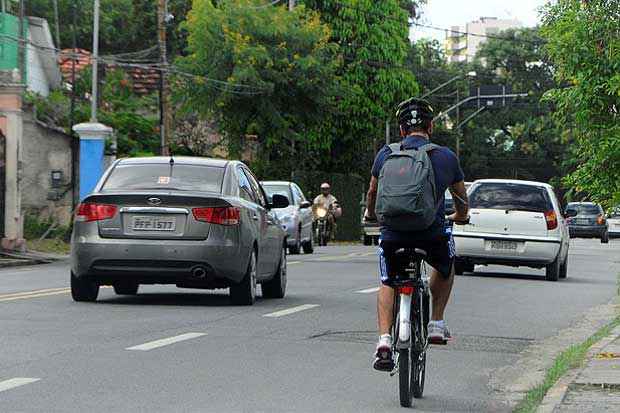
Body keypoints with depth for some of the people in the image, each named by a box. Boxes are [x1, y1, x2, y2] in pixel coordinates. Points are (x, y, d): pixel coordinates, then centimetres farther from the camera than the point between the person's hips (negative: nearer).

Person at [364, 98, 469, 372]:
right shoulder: (446, 157, 6)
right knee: (445, 266, 32)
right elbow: (462, 197, 22)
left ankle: (384, 340, 3)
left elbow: (373, 192, 24)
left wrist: (370, 214, 46)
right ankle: (436, 324, 27)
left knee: (387, 283, 22)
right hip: (433, 234, 0)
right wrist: (461, 216, 45)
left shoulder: (386, 154, 8)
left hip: (393, 234, 1)